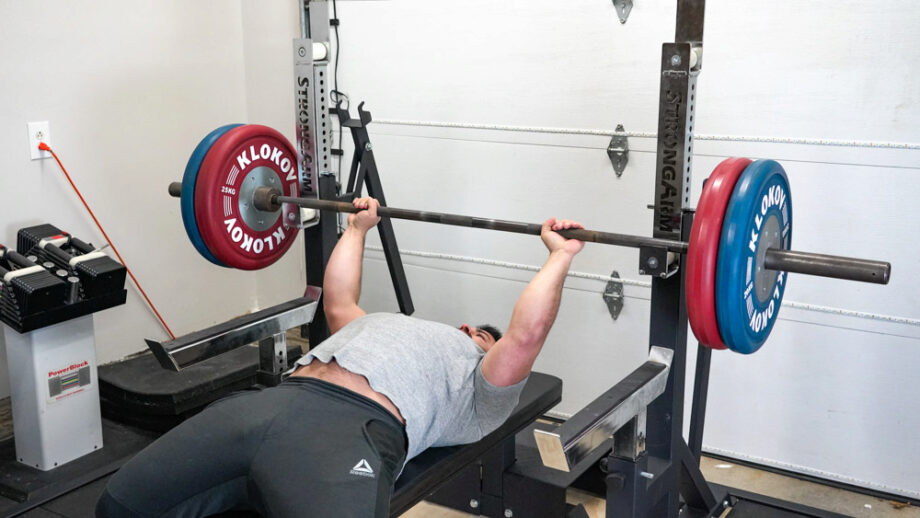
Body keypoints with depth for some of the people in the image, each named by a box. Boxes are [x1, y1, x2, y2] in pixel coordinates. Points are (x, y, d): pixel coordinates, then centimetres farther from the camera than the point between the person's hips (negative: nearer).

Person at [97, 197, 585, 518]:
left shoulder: (478, 390, 22)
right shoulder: (390, 326, 41)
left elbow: (525, 336, 6)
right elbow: (338, 303, 50)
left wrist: (560, 255, 12)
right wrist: (357, 229, 56)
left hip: (355, 427, -7)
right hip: (272, 402, 7)